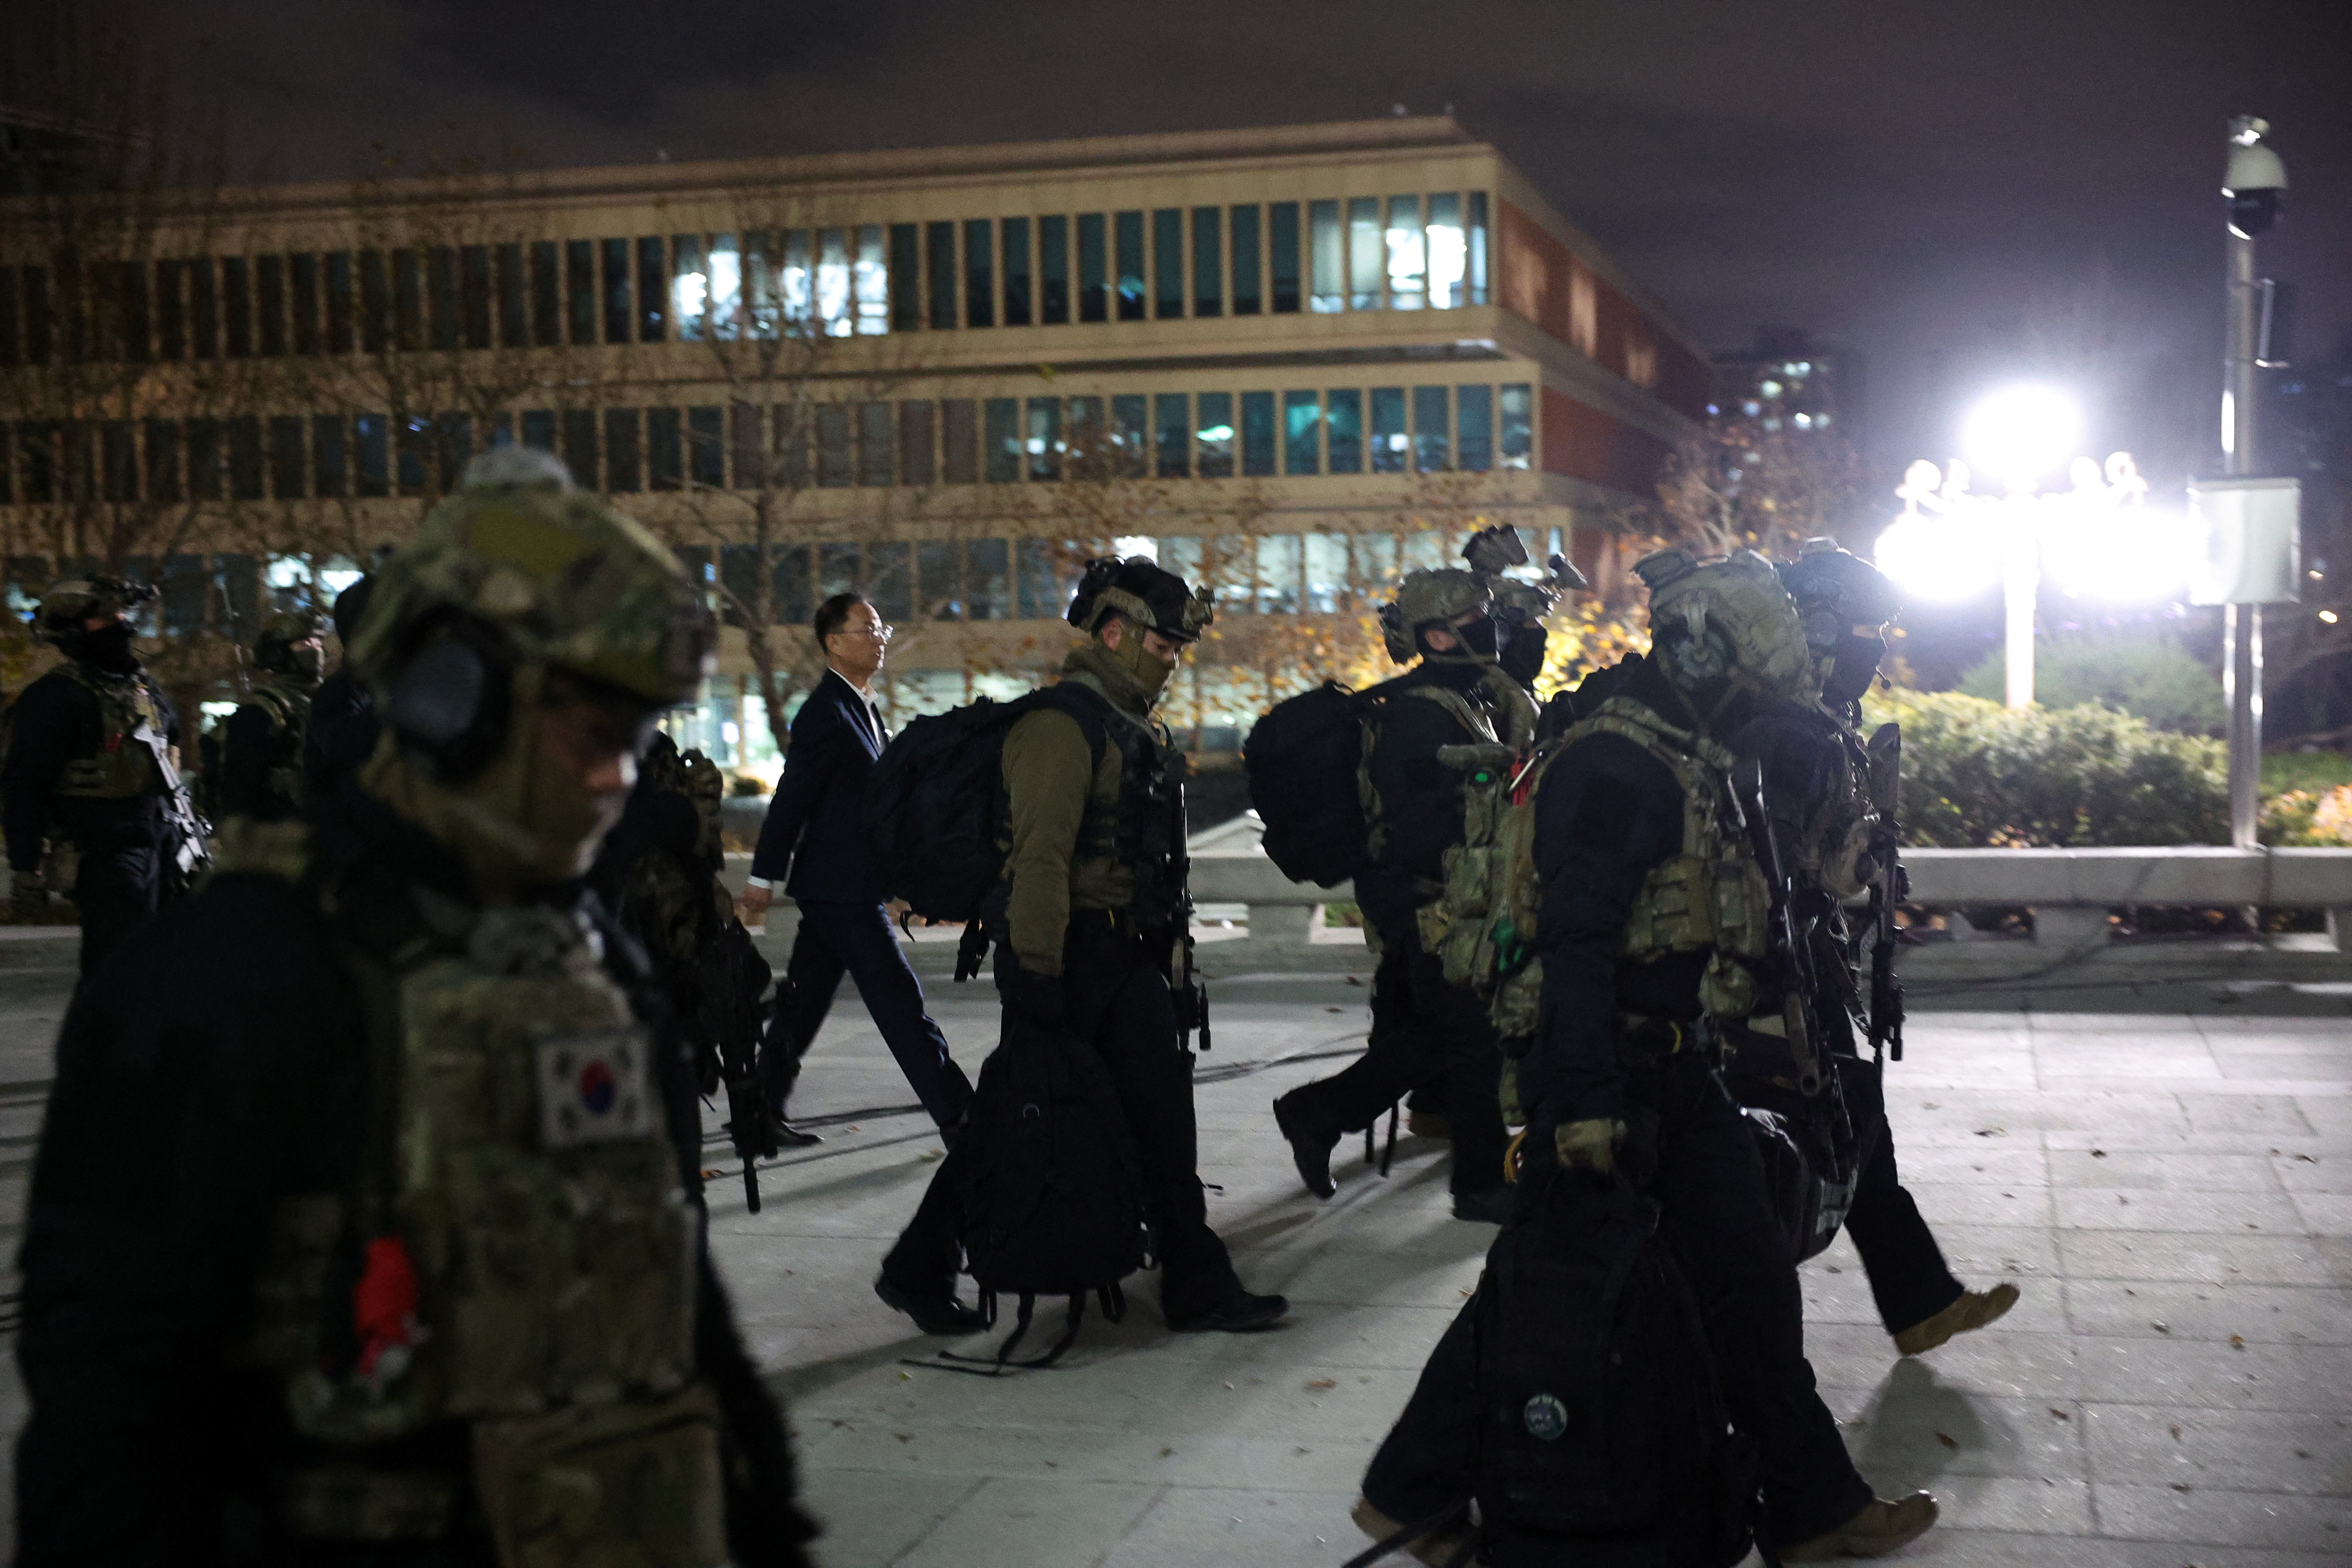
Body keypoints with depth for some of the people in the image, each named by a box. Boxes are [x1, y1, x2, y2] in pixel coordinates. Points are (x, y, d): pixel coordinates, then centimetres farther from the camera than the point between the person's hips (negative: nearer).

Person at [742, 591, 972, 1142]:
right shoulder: (825, 713, -15)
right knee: (900, 1000, -6)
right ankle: (959, 1116, -3)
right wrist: (763, 879, -15)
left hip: (857, 885, 10)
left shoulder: (861, 708, 15)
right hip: (841, 889, -10)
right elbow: (791, 798, -16)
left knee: (803, 1002, 15)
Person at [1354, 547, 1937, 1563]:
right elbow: (1576, 937, -27)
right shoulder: (1619, 764, -19)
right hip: (1609, 1070, -10)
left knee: (1747, 1275, 13)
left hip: (1670, 1066, 10)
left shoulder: (1684, 757, 14)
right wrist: (1584, 1100, -31)